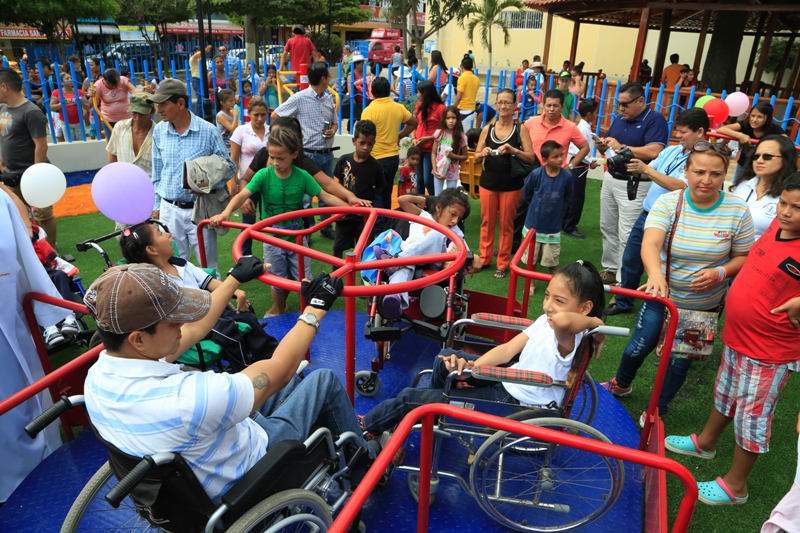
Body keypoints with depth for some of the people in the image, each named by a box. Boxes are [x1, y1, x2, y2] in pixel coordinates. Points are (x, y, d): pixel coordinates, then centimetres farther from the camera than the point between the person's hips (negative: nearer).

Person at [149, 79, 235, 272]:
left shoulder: (208, 131, -10)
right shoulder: (159, 131, 2)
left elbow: (229, 167, -3)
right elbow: (157, 173, 11)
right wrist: (156, 205, 13)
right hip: (169, 210, 3)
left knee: (207, 265, 8)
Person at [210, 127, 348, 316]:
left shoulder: (302, 176, -11)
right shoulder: (263, 175, -14)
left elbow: (326, 196, -10)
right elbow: (242, 195, -25)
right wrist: (226, 212, -43)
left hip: (297, 238, 0)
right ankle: (279, 309, 41)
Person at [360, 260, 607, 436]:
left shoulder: (567, 339, -28)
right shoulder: (545, 321, -2)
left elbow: (562, 319, -54)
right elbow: (508, 349, -6)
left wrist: (595, 322, -34)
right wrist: (471, 367, -19)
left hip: (515, 405, -8)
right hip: (510, 382, 8)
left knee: (409, 398, -5)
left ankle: (365, 427, 22)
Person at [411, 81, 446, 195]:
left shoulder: (440, 108, -11)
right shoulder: (419, 106, 7)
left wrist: (428, 138, -18)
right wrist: (413, 139, -4)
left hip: (431, 149, -5)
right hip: (418, 148, 6)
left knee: (428, 180, -6)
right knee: (419, 179, 12)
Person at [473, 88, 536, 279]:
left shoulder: (520, 129, -3)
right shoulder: (487, 129, 3)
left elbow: (531, 158, -8)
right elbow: (476, 159, 6)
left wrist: (513, 150, -23)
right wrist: (483, 153, -16)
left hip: (511, 185, -2)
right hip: (488, 183, 2)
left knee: (506, 224, 6)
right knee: (487, 222, 11)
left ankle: (503, 263, 17)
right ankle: (484, 259, 25)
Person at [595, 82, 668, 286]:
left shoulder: (655, 120, -11)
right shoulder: (619, 119, 12)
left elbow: (653, 152, -26)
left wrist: (620, 147, -19)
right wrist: (602, 145, -8)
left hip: (634, 185, -8)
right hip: (610, 179, 8)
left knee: (627, 235, -5)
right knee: (607, 228, 15)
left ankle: (624, 280, 3)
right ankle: (610, 269, 30)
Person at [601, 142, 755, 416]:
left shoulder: (738, 211, -12)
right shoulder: (667, 203, -15)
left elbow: (743, 257, -4)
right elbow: (650, 243, -30)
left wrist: (720, 272, -25)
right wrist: (655, 274, -50)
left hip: (705, 304, 0)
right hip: (663, 295, 0)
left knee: (679, 360, 12)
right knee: (637, 349, 11)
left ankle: (657, 411, 37)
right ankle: (620, 385, 44)